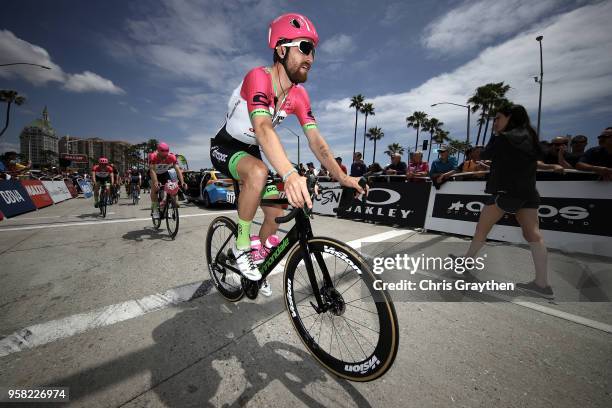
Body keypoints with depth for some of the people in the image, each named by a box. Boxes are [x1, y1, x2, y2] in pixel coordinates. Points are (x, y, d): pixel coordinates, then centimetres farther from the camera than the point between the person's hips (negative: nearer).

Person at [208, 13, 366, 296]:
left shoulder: (299, 96, -7)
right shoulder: (258, 78, -26)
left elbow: (315, 140, -13)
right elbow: (263, 128, -45)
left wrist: (342, 177, -23)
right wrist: (289, 173, -61)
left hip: (251, 151, 6)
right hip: (225, 148, -6)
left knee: (277, 212, -3)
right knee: (259, 173, -39)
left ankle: (257, 258, 24)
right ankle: (242, 245, -16)